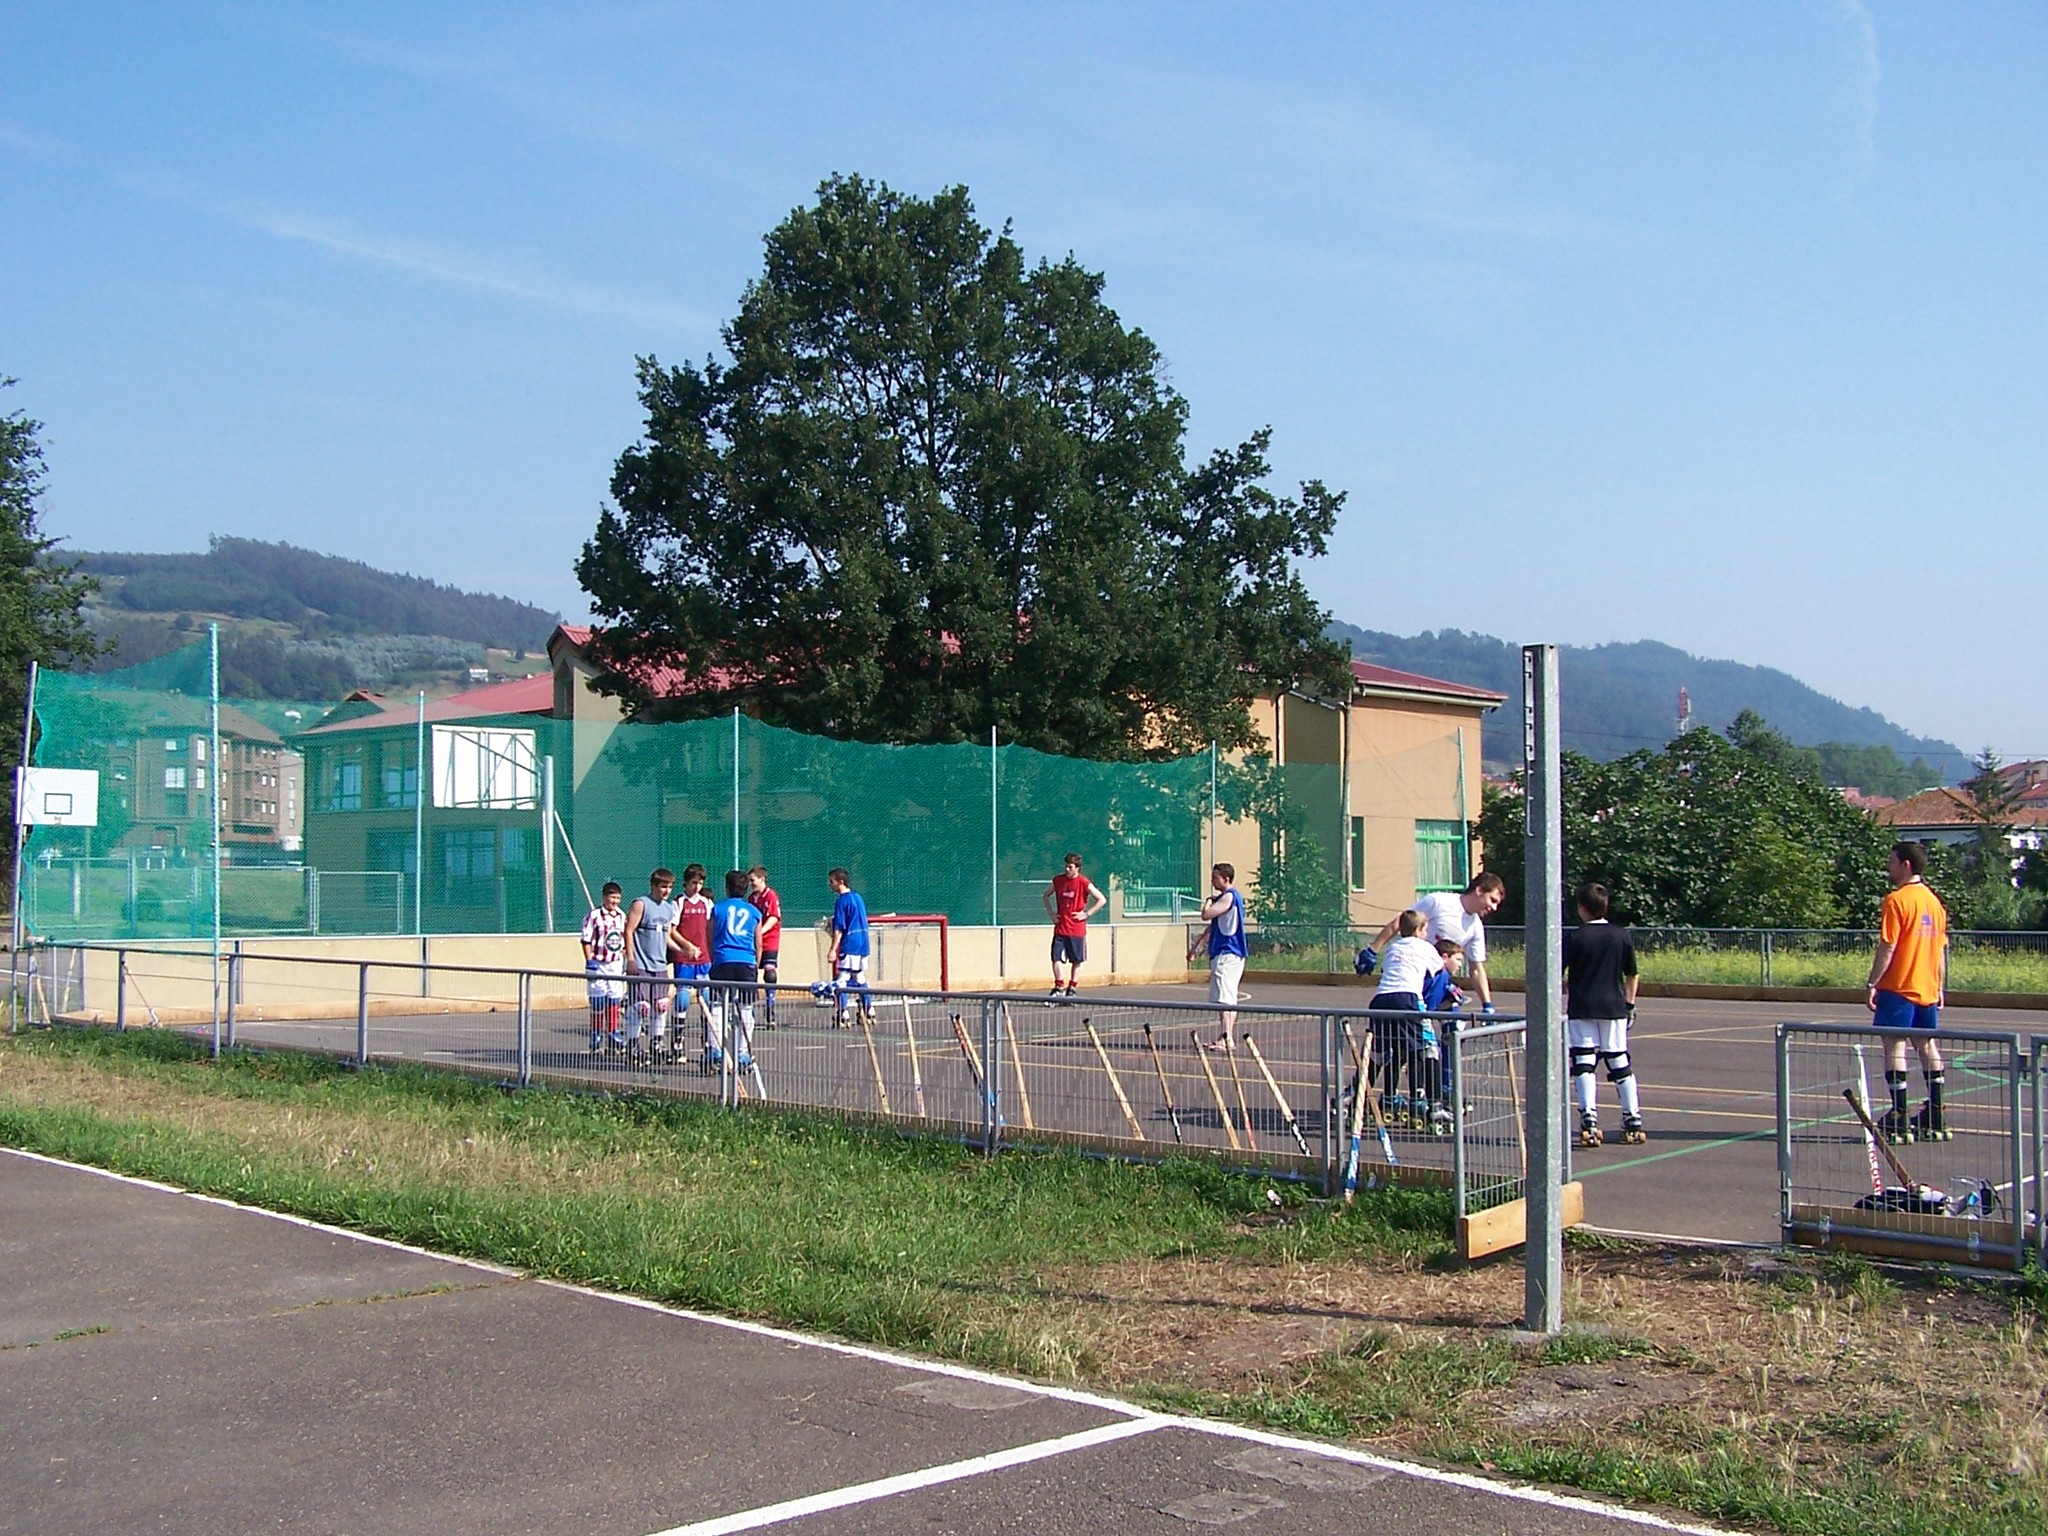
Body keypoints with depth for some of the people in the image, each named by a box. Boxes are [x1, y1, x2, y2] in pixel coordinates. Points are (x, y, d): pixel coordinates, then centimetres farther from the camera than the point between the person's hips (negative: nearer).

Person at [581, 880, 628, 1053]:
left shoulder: (622, 916, 9)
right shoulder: (594, 915, -9)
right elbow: (586, 940, -8)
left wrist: (625, 961, 14)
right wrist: (589, 961, -13)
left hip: (616, 964, 5)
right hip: (598, 964, -5)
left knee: (614, 1000, 6)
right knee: (598, 1001, 0)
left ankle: (612, 1035, 14)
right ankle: (596, 1037, 8)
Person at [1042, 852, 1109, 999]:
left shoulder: (1084, 883, -8)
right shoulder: (1058, 880, 4)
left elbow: (1102, 900, -4)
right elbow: (1046, 896, 21)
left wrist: (1086, 913, -9)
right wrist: (1051, 913, 8)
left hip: (1077, 929, -3)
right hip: (1060, 928, 3)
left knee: (1077, 961, 6)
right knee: (1056, 958, -5)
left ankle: (1071, 989, 17)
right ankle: (1059, 988, 4)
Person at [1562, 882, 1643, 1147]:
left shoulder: (1573, 938, -6)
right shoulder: (1622, 936, 3)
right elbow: (1632, 976, 9)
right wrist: (1629, 1003, 20)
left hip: (1581, 1009, -3)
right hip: (1614, 1008, 3)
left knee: (1583, 1064, -3)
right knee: (1620, 1063, 10)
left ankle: (1589, 1121, -14)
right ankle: (1633, 1121, 11)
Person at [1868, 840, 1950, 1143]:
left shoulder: (1896, 900, -12)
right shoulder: (1934, 901, 11)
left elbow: (1887, 948, -15)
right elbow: (1941, 950, 15)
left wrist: (1872, 984, -11)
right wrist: (1940, 989, 21)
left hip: (1898, 989, -8)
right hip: (1928, 990, 8)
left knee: (1895, 1046, -5)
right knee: (1928, 1046, 11)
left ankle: (1899, 1121, -7)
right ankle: (1935, 1119, 14)